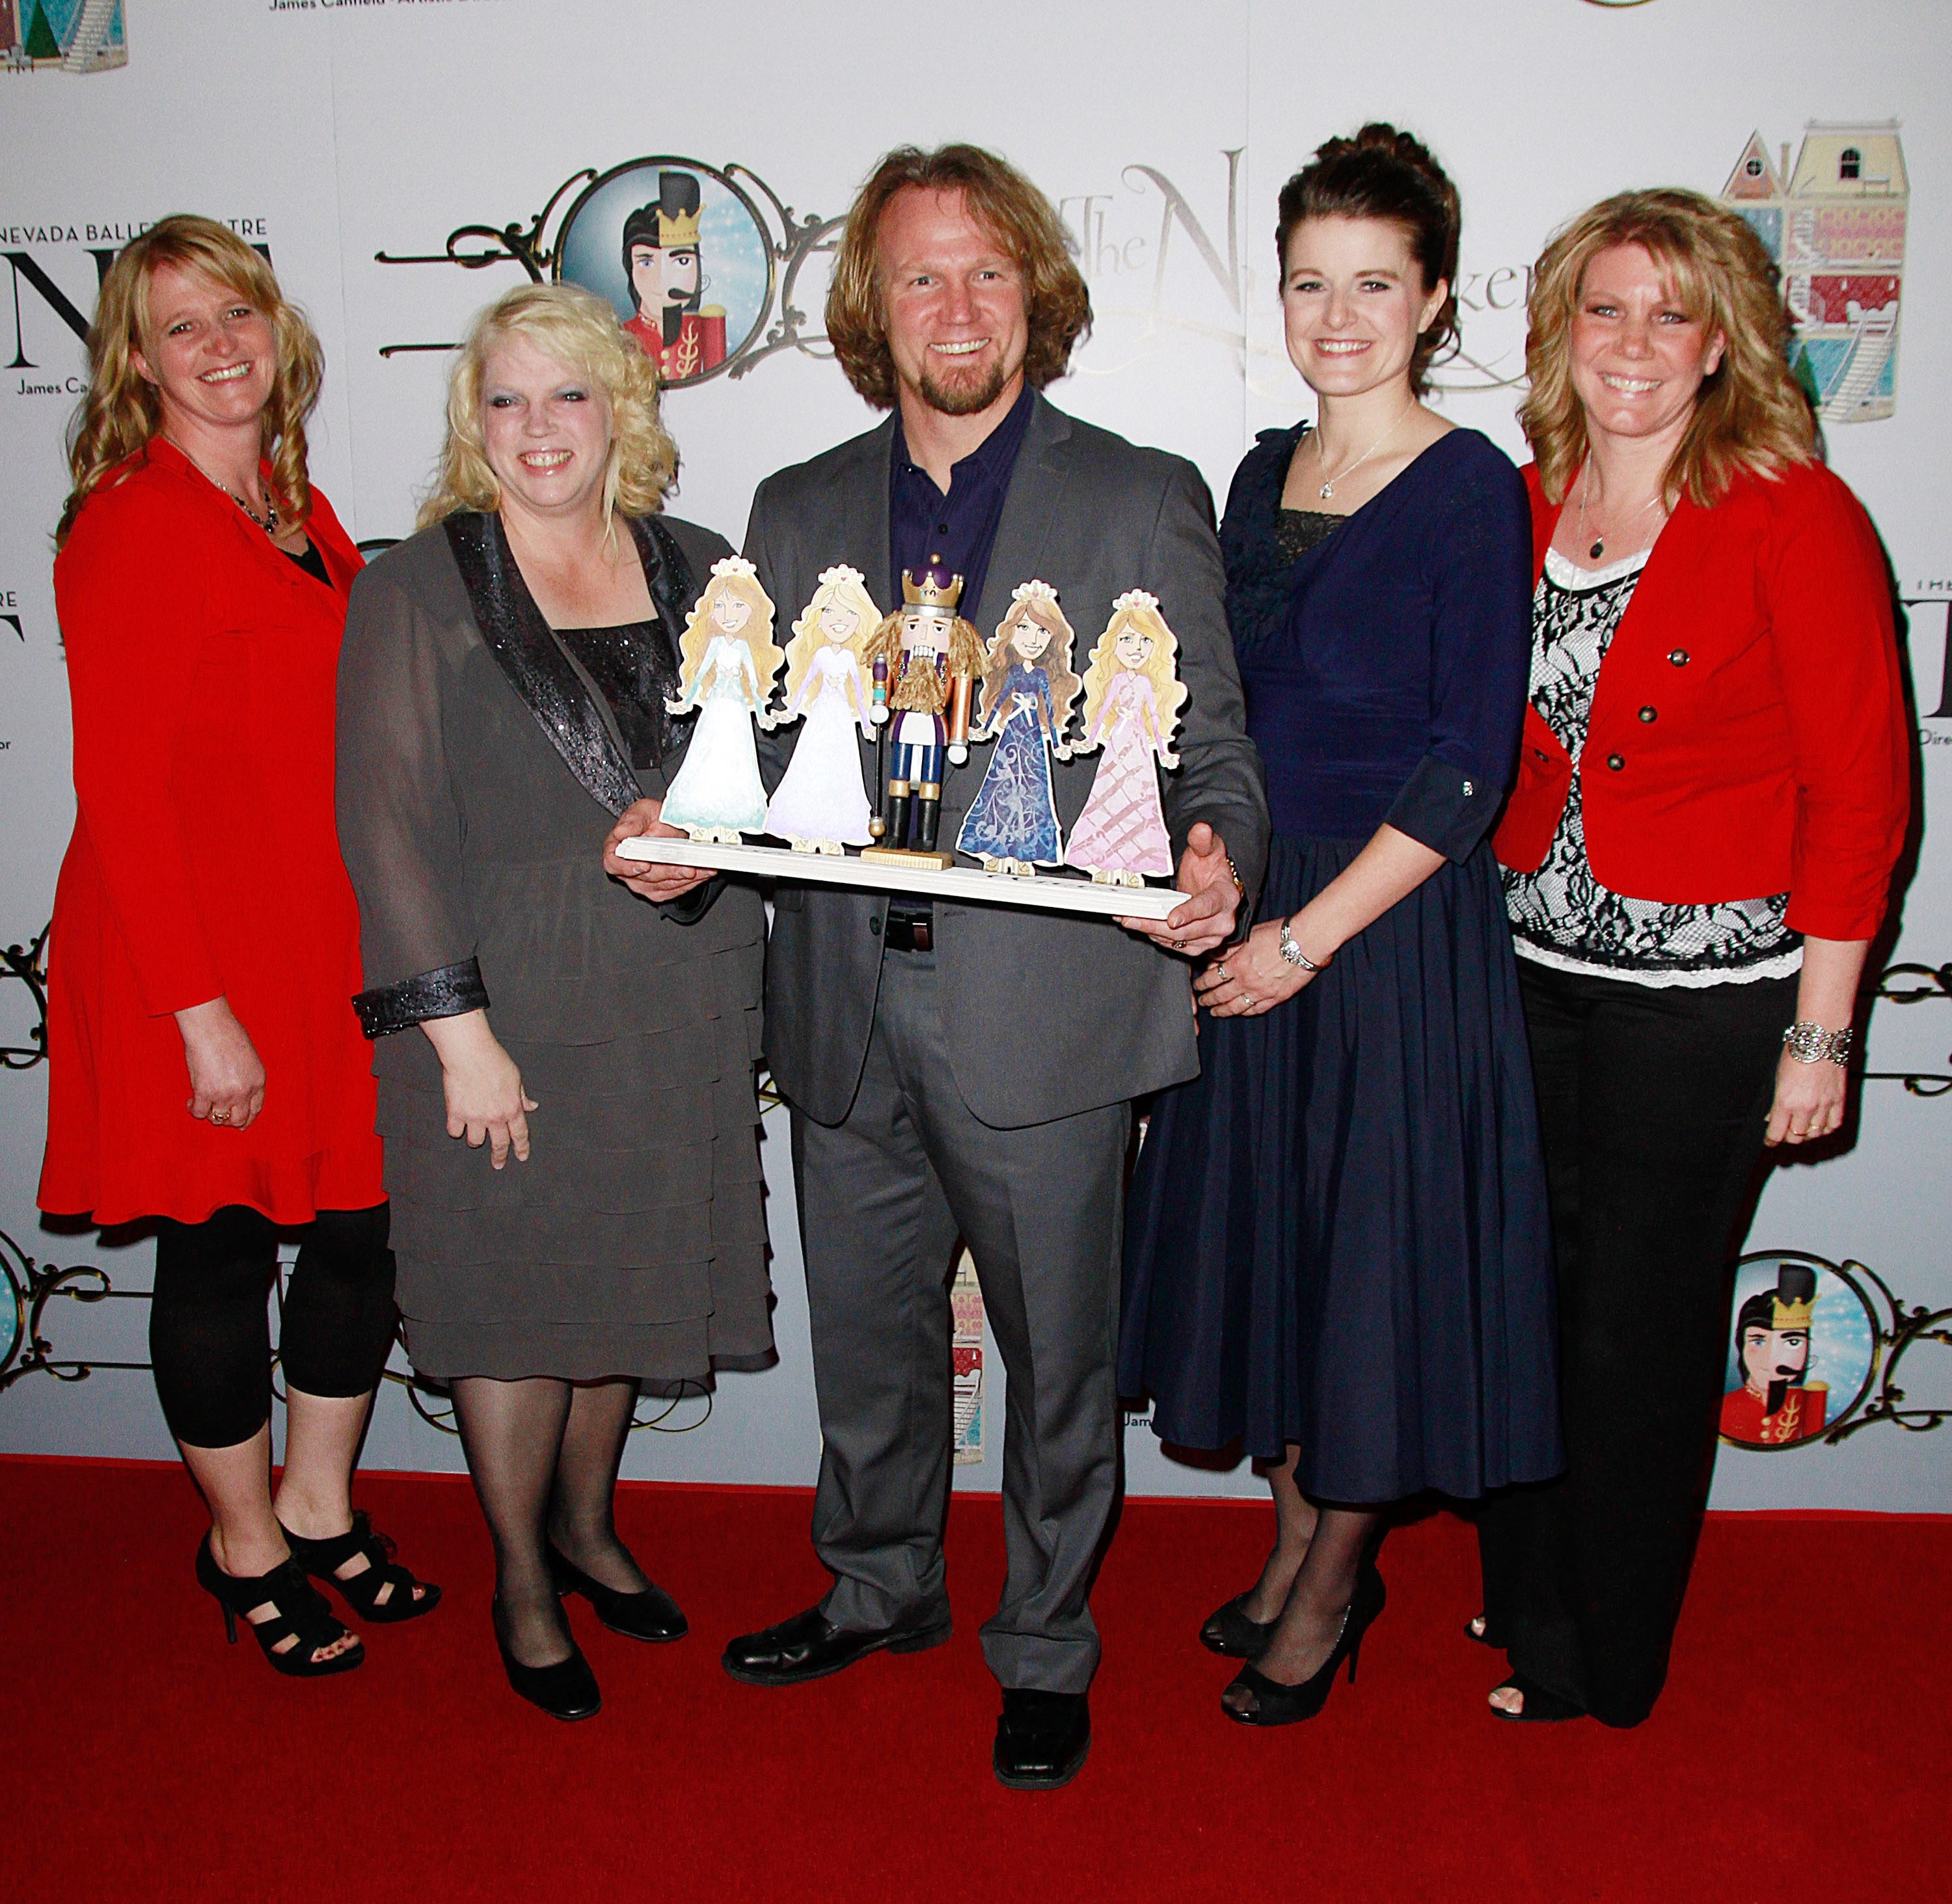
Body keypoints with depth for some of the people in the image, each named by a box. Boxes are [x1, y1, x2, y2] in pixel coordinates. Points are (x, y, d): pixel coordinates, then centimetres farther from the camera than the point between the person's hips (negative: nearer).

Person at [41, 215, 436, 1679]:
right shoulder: (129, 527, -12)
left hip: (335, 941, 7)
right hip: (199, 959, -7)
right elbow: (119, 792, -15)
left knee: (363, 1229, 12)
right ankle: (246, 1548, 28)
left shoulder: (301, 511, 12)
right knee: (219, 1249, 8)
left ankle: (321, 1512, 34)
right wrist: (199, 1010, -18)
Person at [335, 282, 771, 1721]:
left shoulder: (701, 573, 7)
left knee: (630, 1277, 15)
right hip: (505, 1010, -3)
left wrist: (709, 838, -2)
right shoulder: (416, 588, -4)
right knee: (514, 1293, 7)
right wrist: (458, 1033, -15)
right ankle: (522, 1580, 29)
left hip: (674, 1003, 4)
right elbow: (388, 823, -10)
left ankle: (589, 1524, 39)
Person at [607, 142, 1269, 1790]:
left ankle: (1044, 1650, 34)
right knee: (865, 1341, 19)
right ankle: (881, 1589, 45)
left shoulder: (1143, 503, 1)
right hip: (847, 1007, 4)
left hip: (1044, 1012, -3)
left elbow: (1210, 746, -1)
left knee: (1057, 1354, 11)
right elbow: (761, 746, 12)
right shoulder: (796, 514, 11)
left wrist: (1214, 854, -23)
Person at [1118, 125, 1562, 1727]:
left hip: (1395, 932, -6)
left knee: (1376, 1243, 5)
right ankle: (1303, 1538, 34)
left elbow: (1467, 768, -15)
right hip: (1252, 925, 7)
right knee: (1268, 1222, 14)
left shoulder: (1469, 490, -11)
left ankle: (1331, 1586, 25)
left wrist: (1306, 937, -16)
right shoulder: (1264, 476, 9)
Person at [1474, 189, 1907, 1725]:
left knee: (1640, 1330, 8)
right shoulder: (1525, 508, 7)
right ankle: (1526, 1611, 37)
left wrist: (1819, 1035, -10)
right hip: (1535, 968, 5)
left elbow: (1860, 789, -8)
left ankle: (1603, 1667, 30)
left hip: (1702, 997, -4)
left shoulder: (1793, 518, -9)